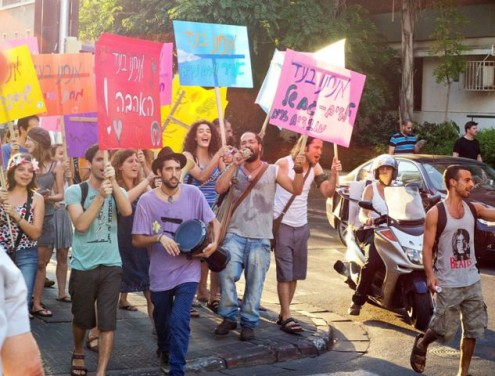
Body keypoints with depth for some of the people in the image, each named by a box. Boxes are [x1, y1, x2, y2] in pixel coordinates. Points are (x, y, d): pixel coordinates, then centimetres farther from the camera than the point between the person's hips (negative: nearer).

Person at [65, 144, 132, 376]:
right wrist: (100, 196, -23)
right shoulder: (75, 191, -4)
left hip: (111, 266, 1)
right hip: (83, 267, -1)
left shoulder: (117, 191, 4)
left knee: (107, 322, -3)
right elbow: (81, 224, -17)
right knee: (82, 318, 15)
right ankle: (78, 353, 43)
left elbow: (127, 211, -17)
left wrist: (114, 182, -23)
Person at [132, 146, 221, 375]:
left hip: (187, 271, -1)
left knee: (179, 320, -15)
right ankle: (165, 350, 52)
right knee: (162, 321, 21)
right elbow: (137, 240, -7)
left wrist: (214, 243, -14)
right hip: (160, 274, 1)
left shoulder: (193, 193, -7)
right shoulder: (147, 200, -10)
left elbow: (214, 222, 4)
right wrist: (159, 238, -25)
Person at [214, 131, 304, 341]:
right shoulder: (235, 170, 8)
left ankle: (248, 323, 15)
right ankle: (229, 317, 1)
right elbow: (219, 189, -9)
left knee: (255, 282, 4)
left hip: (260, 238, 0)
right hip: (235, 234, 0)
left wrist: (299, 171, -21)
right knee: (227, 273, -15)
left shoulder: (272, 171, 5)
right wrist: (235, 165, -14)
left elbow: (296, 190, -3)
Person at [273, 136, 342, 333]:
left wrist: (334, 174, -19)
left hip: (301, 227, 6)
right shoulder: (284, 164, -13)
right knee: (285, 274, -6)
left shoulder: (315, 168, 3)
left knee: (295, 274, 9)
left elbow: (328, 193, -3)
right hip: (282, 225, -6)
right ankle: (286, 318, -3)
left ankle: (284, 313, 20)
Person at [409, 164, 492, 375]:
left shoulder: (473, 208, 4)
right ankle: (421, 344, 31)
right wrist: (430, 275, -23)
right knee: (445, 331, 0)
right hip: (448, 284, -5)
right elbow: (427, 247, -12)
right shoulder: (436, 213, -10)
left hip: (472, 281, 5)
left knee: (473, 330, 9)